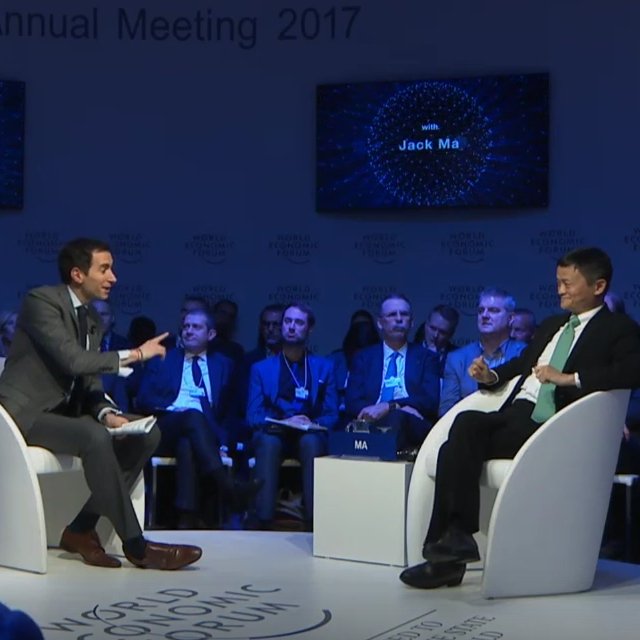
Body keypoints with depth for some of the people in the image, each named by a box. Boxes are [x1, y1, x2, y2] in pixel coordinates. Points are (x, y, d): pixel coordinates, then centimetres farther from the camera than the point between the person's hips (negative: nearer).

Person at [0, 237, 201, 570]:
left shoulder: (92, 318, 12)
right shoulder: (41, 301, -14)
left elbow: (90, 380, 10)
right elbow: (73, 360, -26)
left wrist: (107, 414, -11)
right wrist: (134, 354, -18)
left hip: (65, 412, 9)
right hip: (28, 413, -9)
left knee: (147, 434, -8)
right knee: (95, 437, -35)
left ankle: (81, 529, -8)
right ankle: (136, 545, -26)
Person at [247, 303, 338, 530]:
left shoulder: (324, 367, 18)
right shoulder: (261, 368, 17)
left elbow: (331, 416, 9)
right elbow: (253, 416, 6)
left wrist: (312, 424, -13)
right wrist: (283, 423, -13)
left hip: (309, 436, 0)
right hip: (273, 434, 0)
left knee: (311, 442, -37)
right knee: (268, 442, -37)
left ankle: (314, 520, -39)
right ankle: (262, 520, -40)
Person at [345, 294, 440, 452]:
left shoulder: (426, 358, 19)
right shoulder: (364, 357, 21)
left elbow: (430, 401, 4)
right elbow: (352, 401, 6)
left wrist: (389, 407, -14)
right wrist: (401, 408, -10)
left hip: (412, 427, 0)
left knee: (397, 418, -38)